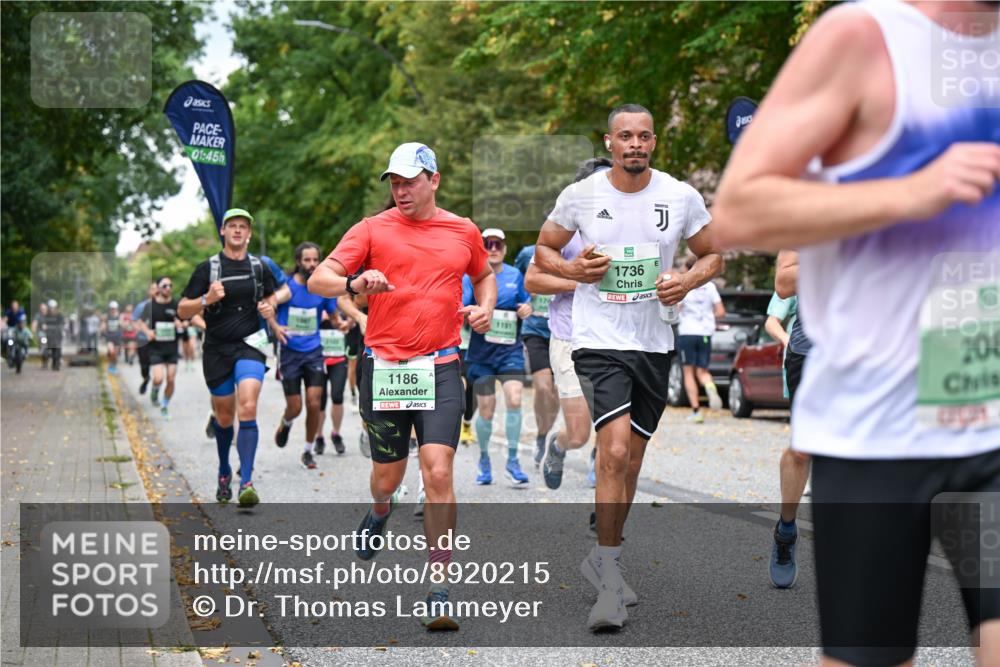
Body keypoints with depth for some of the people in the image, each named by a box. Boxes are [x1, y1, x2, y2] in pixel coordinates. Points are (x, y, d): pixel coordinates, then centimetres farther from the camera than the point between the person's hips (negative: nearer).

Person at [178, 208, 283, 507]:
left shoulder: (260, 267, 5)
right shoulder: (207, 268, -2)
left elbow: (271, 295, 25)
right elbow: (183, 310, -1)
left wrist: (269, 309, 2)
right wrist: (207, 299, -20)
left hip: (250, 345, 0)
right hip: (217, 348, 0)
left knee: (247, 409, -19)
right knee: (224, 416, 10)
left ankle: (246, 483, -22)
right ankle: (224, 472, 36)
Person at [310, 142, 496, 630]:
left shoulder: (463, 231, 10)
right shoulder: (373, 229, 3)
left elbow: (484, 275, 29)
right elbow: (318, 279, -3)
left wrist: (484, 308, 8)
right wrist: (355, 283, -23)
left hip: (440, 369, 0)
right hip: (383, 366, 0)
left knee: (438, 472, -14)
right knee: (387, 476, 10)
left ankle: (438, 593, -8)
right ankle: (379, 512, 50)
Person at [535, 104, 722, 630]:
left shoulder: (682, 197, 0)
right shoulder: (580, 195, -2)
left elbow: (713, 255, 12)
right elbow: (543, 250, 11)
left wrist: (689, 281, -9)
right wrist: (573, 269, -10)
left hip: (654, 345, 3)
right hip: (598, 341, -3)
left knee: (630, 461, 12)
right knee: (615, 451, -20)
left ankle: (602, 560, 32)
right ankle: (610, 582, -10)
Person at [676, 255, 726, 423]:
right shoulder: (710, 286, 6)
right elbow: (721, 312, 3)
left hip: (687, 332, -3)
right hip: (705, 333, 3)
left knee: (689, 372, 6)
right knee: (702, 371, 9)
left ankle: (695, 410, -2)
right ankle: (710, 387, -27)